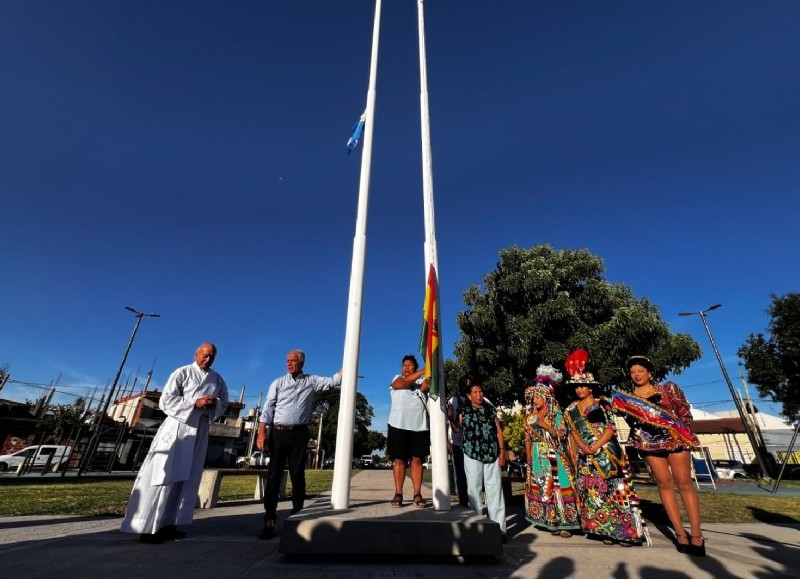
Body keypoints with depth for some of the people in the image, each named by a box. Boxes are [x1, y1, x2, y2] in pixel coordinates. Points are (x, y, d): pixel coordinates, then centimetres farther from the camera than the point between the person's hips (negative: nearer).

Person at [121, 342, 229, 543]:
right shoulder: (182, 373, -4)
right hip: (177, 428, -5)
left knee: (187, 478, 7)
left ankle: (168, 525, 15)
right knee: (163, 476, -5)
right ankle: (147, 526, 4)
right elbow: (166, 401, -10)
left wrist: (214, 403, -12)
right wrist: (195, 403, -19)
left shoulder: (218, 380, 10)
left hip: (200, 432, 5)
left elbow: (224, 404, 11)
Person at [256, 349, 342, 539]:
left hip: (299, 434, 0)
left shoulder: (311, 381, 6)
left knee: (298, 475, 5)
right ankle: (269, 520, 11)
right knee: (274, 475, 3)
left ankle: (297, 512, 17)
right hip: (278, 432, 0)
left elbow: (334, 381, 3)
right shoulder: (278, 383, 5)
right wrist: (262, 432, -9)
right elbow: (268, 409, 0)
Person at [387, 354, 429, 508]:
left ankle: (417, 494, 6)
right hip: (399, 425, -1)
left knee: (417, 460, 2)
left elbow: (424, 387, -11)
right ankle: (398, 493, 8)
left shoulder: (421, 381, 13)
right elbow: (403, 383, -15)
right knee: (399, 459, 1)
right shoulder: (397, 379, 9)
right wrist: (423, 371, -18)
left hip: (419, 426, 2)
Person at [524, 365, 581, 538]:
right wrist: (529, 461, 8)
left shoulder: (557, 415, -6)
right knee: (540, 489, 8)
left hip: (554, 458, -4)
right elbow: (528, 439, 9)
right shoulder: (530, 416, 6)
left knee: (558, 488, -3)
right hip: (538, 459, 5)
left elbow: (561, 435, -16)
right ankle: (550, 522, 21)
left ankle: (564, 524, 8)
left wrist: (543, 425, -22)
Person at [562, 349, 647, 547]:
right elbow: (573, 431, 6)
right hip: (585, 457, 4)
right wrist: (583, 447, -12)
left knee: (616, 489, -4)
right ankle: (608, 531, 15)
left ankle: (627, 531, 7)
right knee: (595, 492, 5)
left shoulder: (603, 404, -1)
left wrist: (595, 446, -17)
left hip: (607, 453, -3)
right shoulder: (571, 409, 9)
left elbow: (611, 428, -7)